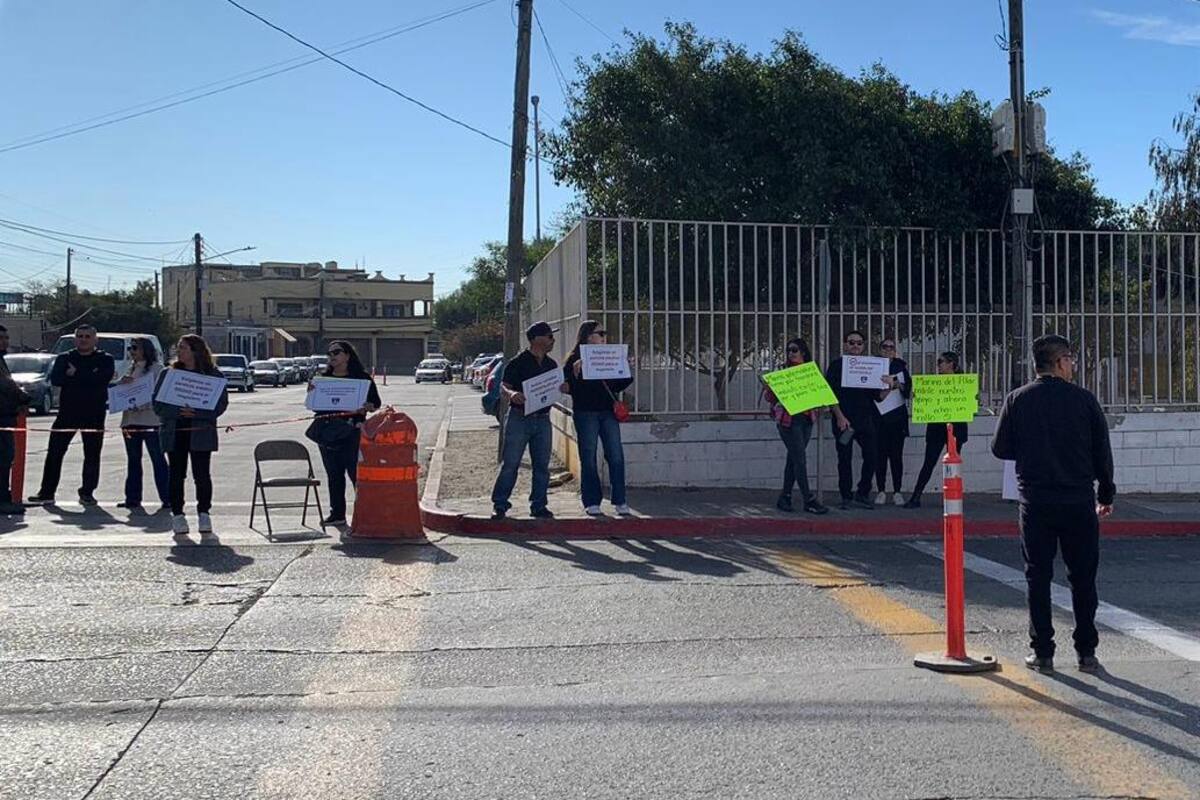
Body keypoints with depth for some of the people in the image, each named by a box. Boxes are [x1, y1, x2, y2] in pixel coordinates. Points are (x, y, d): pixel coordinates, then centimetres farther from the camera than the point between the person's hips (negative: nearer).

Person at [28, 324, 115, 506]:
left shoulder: (105, 360, 5)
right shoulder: (64, 359, 10)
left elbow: (103, 378, -15)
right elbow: (55, 379, -8)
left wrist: (75, 374, -11)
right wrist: (88, 378, -15)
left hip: (94, 415, -1)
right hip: (67, 412, 1)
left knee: (92, 455, 3)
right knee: (54, 453, -1)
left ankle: (87, 492, 13)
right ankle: (47, 492, 5)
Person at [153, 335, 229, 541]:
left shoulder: (213, 375, 4)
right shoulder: (167, 374, 11)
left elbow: (221, 404, -2)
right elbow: (158, 404, 5)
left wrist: (197, 413, -16)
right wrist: (178, 411, -12)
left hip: (201, 433, -2)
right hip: (174, 433, 2)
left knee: (202, 475, -5)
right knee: (176, 475, 4)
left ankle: (204, 516, 3)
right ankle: (178, 516, 12)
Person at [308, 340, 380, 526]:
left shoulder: (362, 377, 2)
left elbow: (376, 402, 2)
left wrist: (366, 408, -18)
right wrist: (311, 392, -3)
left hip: (351, 430, -5)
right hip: (326, 431, 5)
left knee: (356, 472, -8)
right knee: (333, 474, 9)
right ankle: (337, 513, 16)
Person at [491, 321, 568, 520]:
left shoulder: (551, 365, 13)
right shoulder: (518, 363, -6)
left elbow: (555, 389, 18)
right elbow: (503, 387, -11)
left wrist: (564, 388, -5)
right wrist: (512, 394, -33)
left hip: (542, 419, 6)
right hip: (519, 418, -6)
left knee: (542, 465, 6)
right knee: (510, 464, -3)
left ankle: (538, 505, 15)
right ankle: (499, 505, 5)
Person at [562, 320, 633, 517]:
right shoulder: (574, 359, -1)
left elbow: (619, 384, 16)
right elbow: (567, 386, -7)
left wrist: (628, 377, -2)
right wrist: (575, 372, -22)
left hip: (608, 411, 4)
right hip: (585, 412, -4)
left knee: (616, 456, -1)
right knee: (589, 458, 2)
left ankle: (619, 501, 5)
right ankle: (591, 502, 9)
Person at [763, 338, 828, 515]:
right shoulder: (782, 371, 0)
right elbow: (768, 393, -1)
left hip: (806, 419, 5)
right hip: (788, 419, -5)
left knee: (794, 459, 8)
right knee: (800, 459, -9)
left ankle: (784, 498, 16)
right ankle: (808, 500, -7)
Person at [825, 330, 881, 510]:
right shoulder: (836, 365, 1)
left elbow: (876, 396, 14)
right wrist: (840, 417, -14)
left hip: (865, 419, 4)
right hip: (843, 419, -3)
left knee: (872, 455, -2)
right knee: (845, 458, 1)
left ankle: (862, 494, 12)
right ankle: (846, 497, 11)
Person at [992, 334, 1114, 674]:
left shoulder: (1017, 400, -2)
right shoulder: (1084, 399, -2)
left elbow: (1000, 448, 2)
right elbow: (1103, 452, 2)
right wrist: (1105, 495, 14)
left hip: (1035, 503, 0)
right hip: (1079, 501, 0)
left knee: (1038, 577, 7)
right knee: (1083, 577, 10)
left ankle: (1042, 652, 8)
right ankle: (1086, 652, 14)